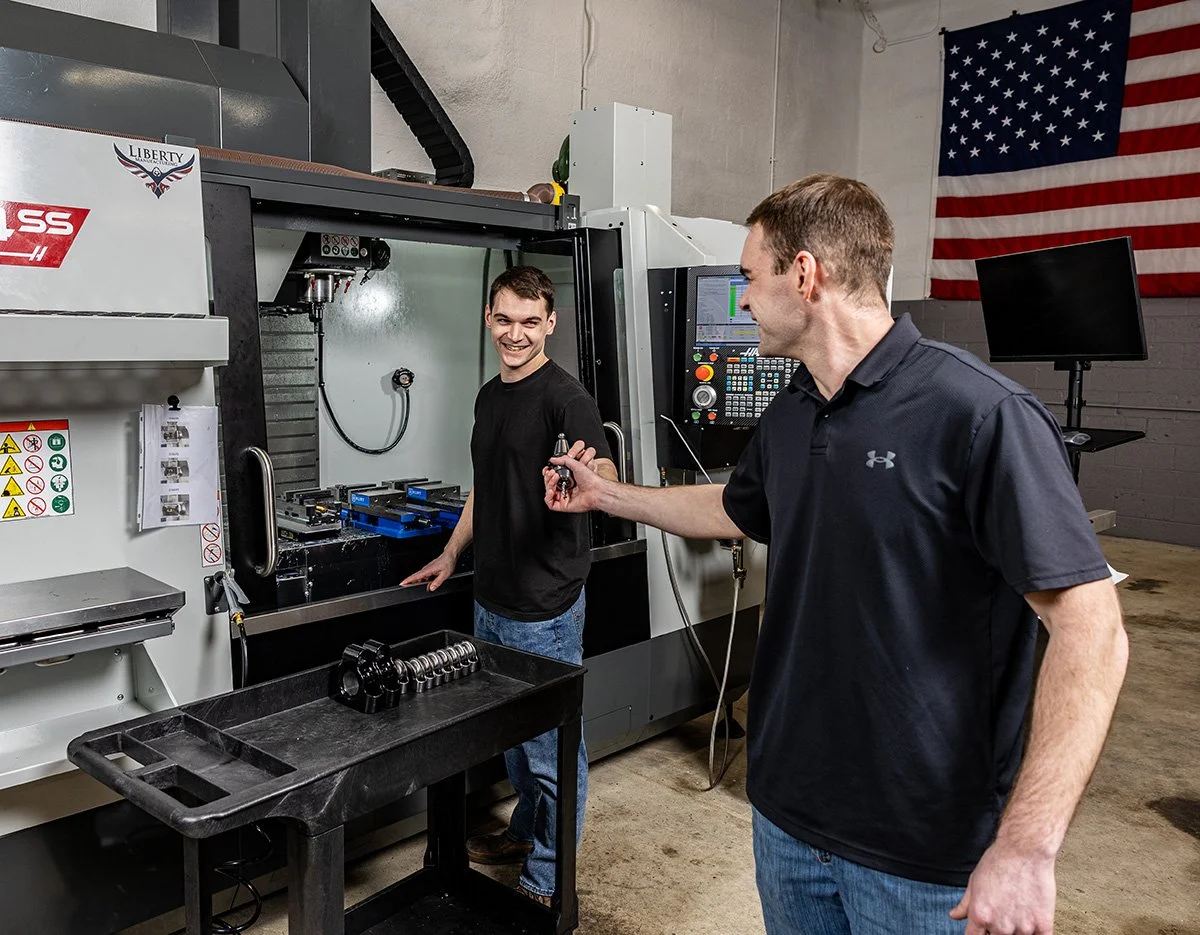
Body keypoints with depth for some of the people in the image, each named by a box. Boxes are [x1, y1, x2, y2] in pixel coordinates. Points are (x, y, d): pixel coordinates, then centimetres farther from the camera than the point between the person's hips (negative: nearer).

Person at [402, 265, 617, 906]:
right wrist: (451, 556, 23)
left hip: (545, 609, -8)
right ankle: (525, 830, 44)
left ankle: (547, 882, 21)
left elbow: (605, 477, -25)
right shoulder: (490, 396, 12)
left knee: (551, 745, 5)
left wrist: (587, 478, -47)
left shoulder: (563, 395, -14)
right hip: (492, 599, 9)